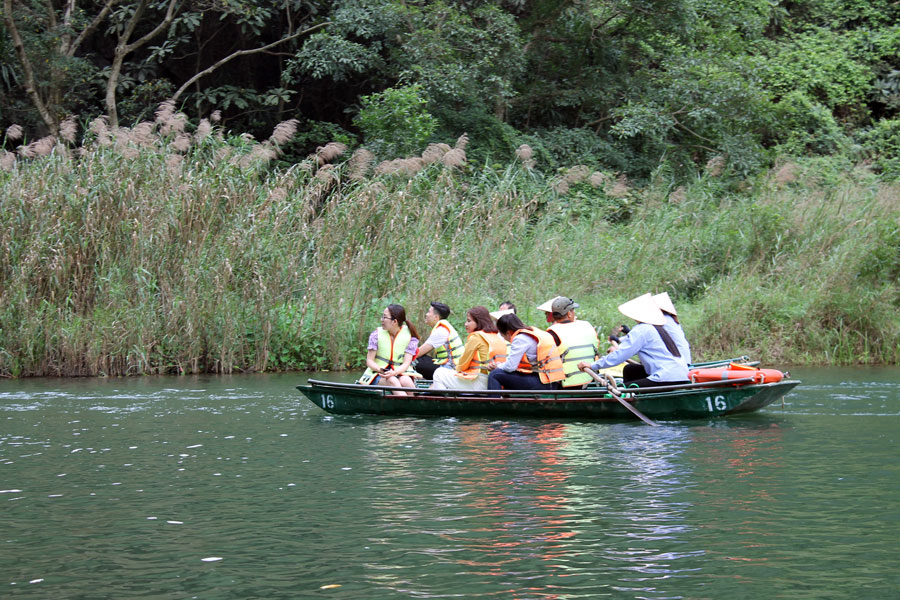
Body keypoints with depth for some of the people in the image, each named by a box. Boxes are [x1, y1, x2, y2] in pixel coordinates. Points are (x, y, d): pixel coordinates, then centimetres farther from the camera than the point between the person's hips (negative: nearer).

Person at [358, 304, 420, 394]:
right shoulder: (377, 334, 1)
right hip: (378, 375, 0)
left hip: (400, 373, 0)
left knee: (405, 381, -35)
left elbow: (406, 364, -8)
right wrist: (379, 369, -23)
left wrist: (394, 372, -29)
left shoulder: (409, 336, -1)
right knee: (392, 381, -34)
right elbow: (369, 361, 0)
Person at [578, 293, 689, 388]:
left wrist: (592, 366, -4)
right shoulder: (659, 328, 19)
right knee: (629, 370, 24)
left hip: (667, 380, -10)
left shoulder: (641, 330, -8)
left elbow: (620, 355, -10)